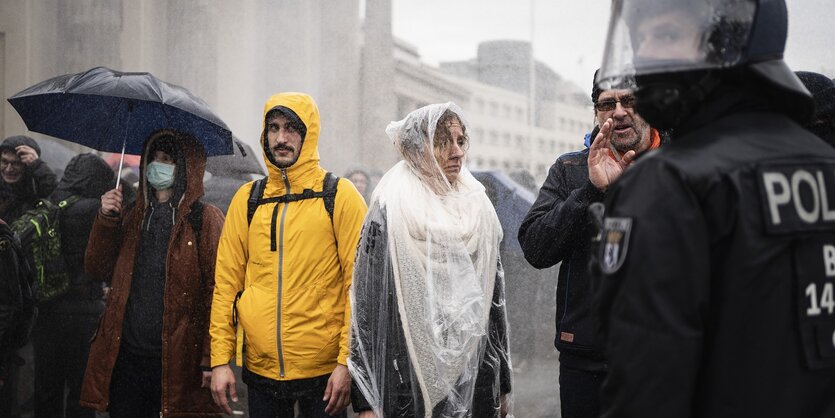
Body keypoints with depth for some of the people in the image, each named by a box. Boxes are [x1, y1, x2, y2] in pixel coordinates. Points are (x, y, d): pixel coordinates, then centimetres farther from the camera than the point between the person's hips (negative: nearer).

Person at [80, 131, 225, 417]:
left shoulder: (205, 219, -1)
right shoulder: (131, 217, 16)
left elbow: (217, 292, -8)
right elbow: (97, 270, 11)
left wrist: (210, 358, -15)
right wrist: (106, 219, -3)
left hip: (178, 359, -4)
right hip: (126, 355, 4)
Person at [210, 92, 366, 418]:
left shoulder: (339, 196, -4)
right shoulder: (247, 199, 6)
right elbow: (227, 282, 6)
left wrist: (347, 362, -12)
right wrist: (221, 360, 1)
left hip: (324, 370, -3)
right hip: (260, 366, 3)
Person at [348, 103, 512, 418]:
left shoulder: (479, 210, 7)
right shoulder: (390, 212, -7)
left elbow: (495, 301, 13)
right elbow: (366, 307, -9)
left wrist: (503, 384, 13)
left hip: (476, 380, 4)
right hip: (409, 385, -4)